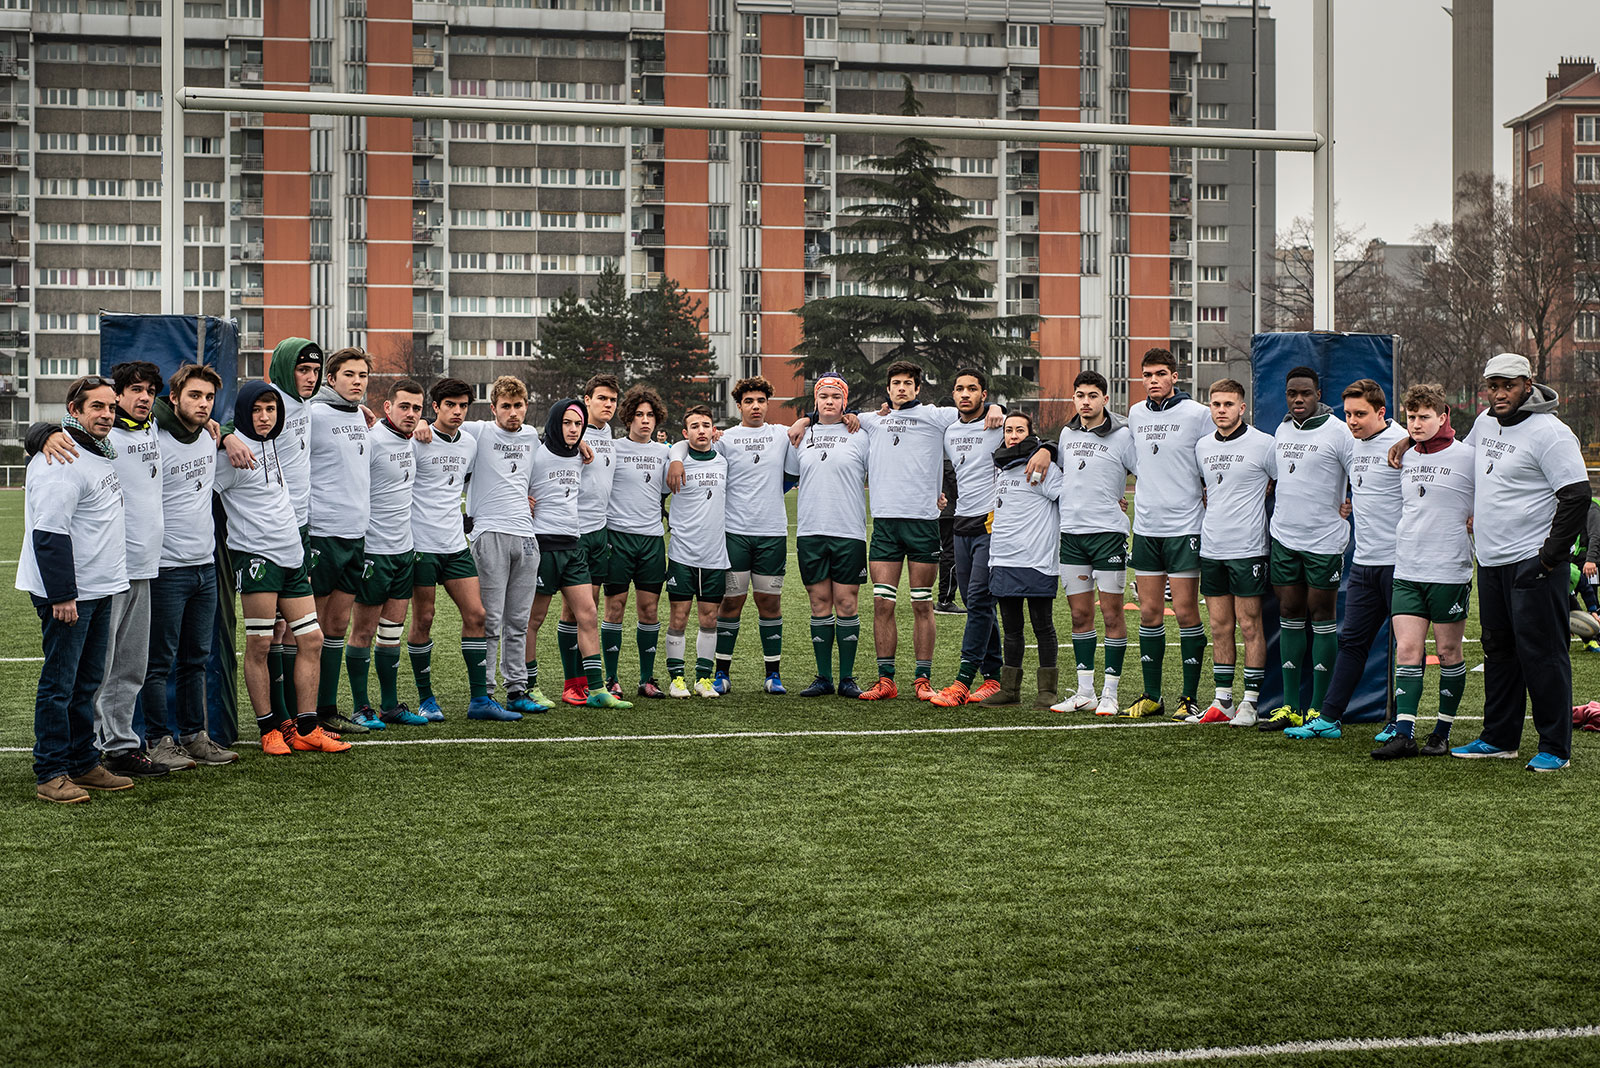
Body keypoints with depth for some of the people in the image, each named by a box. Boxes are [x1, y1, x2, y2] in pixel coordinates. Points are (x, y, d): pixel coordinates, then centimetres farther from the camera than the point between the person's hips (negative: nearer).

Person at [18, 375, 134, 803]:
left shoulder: (98, 452, 14)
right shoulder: (60, 462, -17)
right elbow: (49, 534, -22)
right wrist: (62, 595, -22)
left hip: (98, 590, 10)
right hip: (67, 594, -9)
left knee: (87, 681, 15)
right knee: (59, 683, -3)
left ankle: (84, 763, 23)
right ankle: (51, 774, 3)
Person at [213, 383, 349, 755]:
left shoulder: (276, 444, 13)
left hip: (292, 556, 8)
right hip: (255, 554, -7)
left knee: (311, 640, 6)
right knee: (259, 644, -6)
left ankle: (307, 730, 10)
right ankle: (269, 729, 4)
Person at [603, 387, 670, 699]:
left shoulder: (663, 452, 12)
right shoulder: (612, 448, 0)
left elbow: (668, 489, 20)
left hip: (652, 536, 4)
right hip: (618, 535, -4)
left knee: (649, 608, 5)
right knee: (615, 607, -1)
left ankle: (647, 679, 13)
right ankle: (611, 679, 6)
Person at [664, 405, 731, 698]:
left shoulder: (724, 461, 7)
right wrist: (672, 521, 2)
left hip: (715, 553, 3)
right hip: (682, 553, -3)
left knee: (709, 618, 6)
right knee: (678, 617, 0)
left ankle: (703, 678, 14)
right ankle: (676, 677, 9)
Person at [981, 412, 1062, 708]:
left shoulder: (1043, 467, -6)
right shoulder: (998, 467, 16)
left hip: (1037, 561, -7)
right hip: (1002, 560, 7)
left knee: (1043, 626, 0)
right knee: (1011, 627, 11)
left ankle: (1047, 690, 7)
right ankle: (1009, 688, 18)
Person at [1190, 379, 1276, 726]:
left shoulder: (1263, 444, -7)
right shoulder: (1202, 446, 10)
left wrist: (1250, 501, 3)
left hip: (1247, 549, -5)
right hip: (1211, 548, 5)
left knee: (1250, 626, -1)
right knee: (1219, 626, 9)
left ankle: (1250, 701, 5)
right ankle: (1222, 700, 15)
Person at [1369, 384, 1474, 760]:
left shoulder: (1467, 457, -6)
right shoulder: (1405, 458, 10)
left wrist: (1475, 524, -7)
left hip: (1450, 571, -4)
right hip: (1407, 570, 4)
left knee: (1448, 651, 5)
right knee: (1407, 650, -2)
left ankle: (1443, 732, 15)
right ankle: (1404, 734, -4)